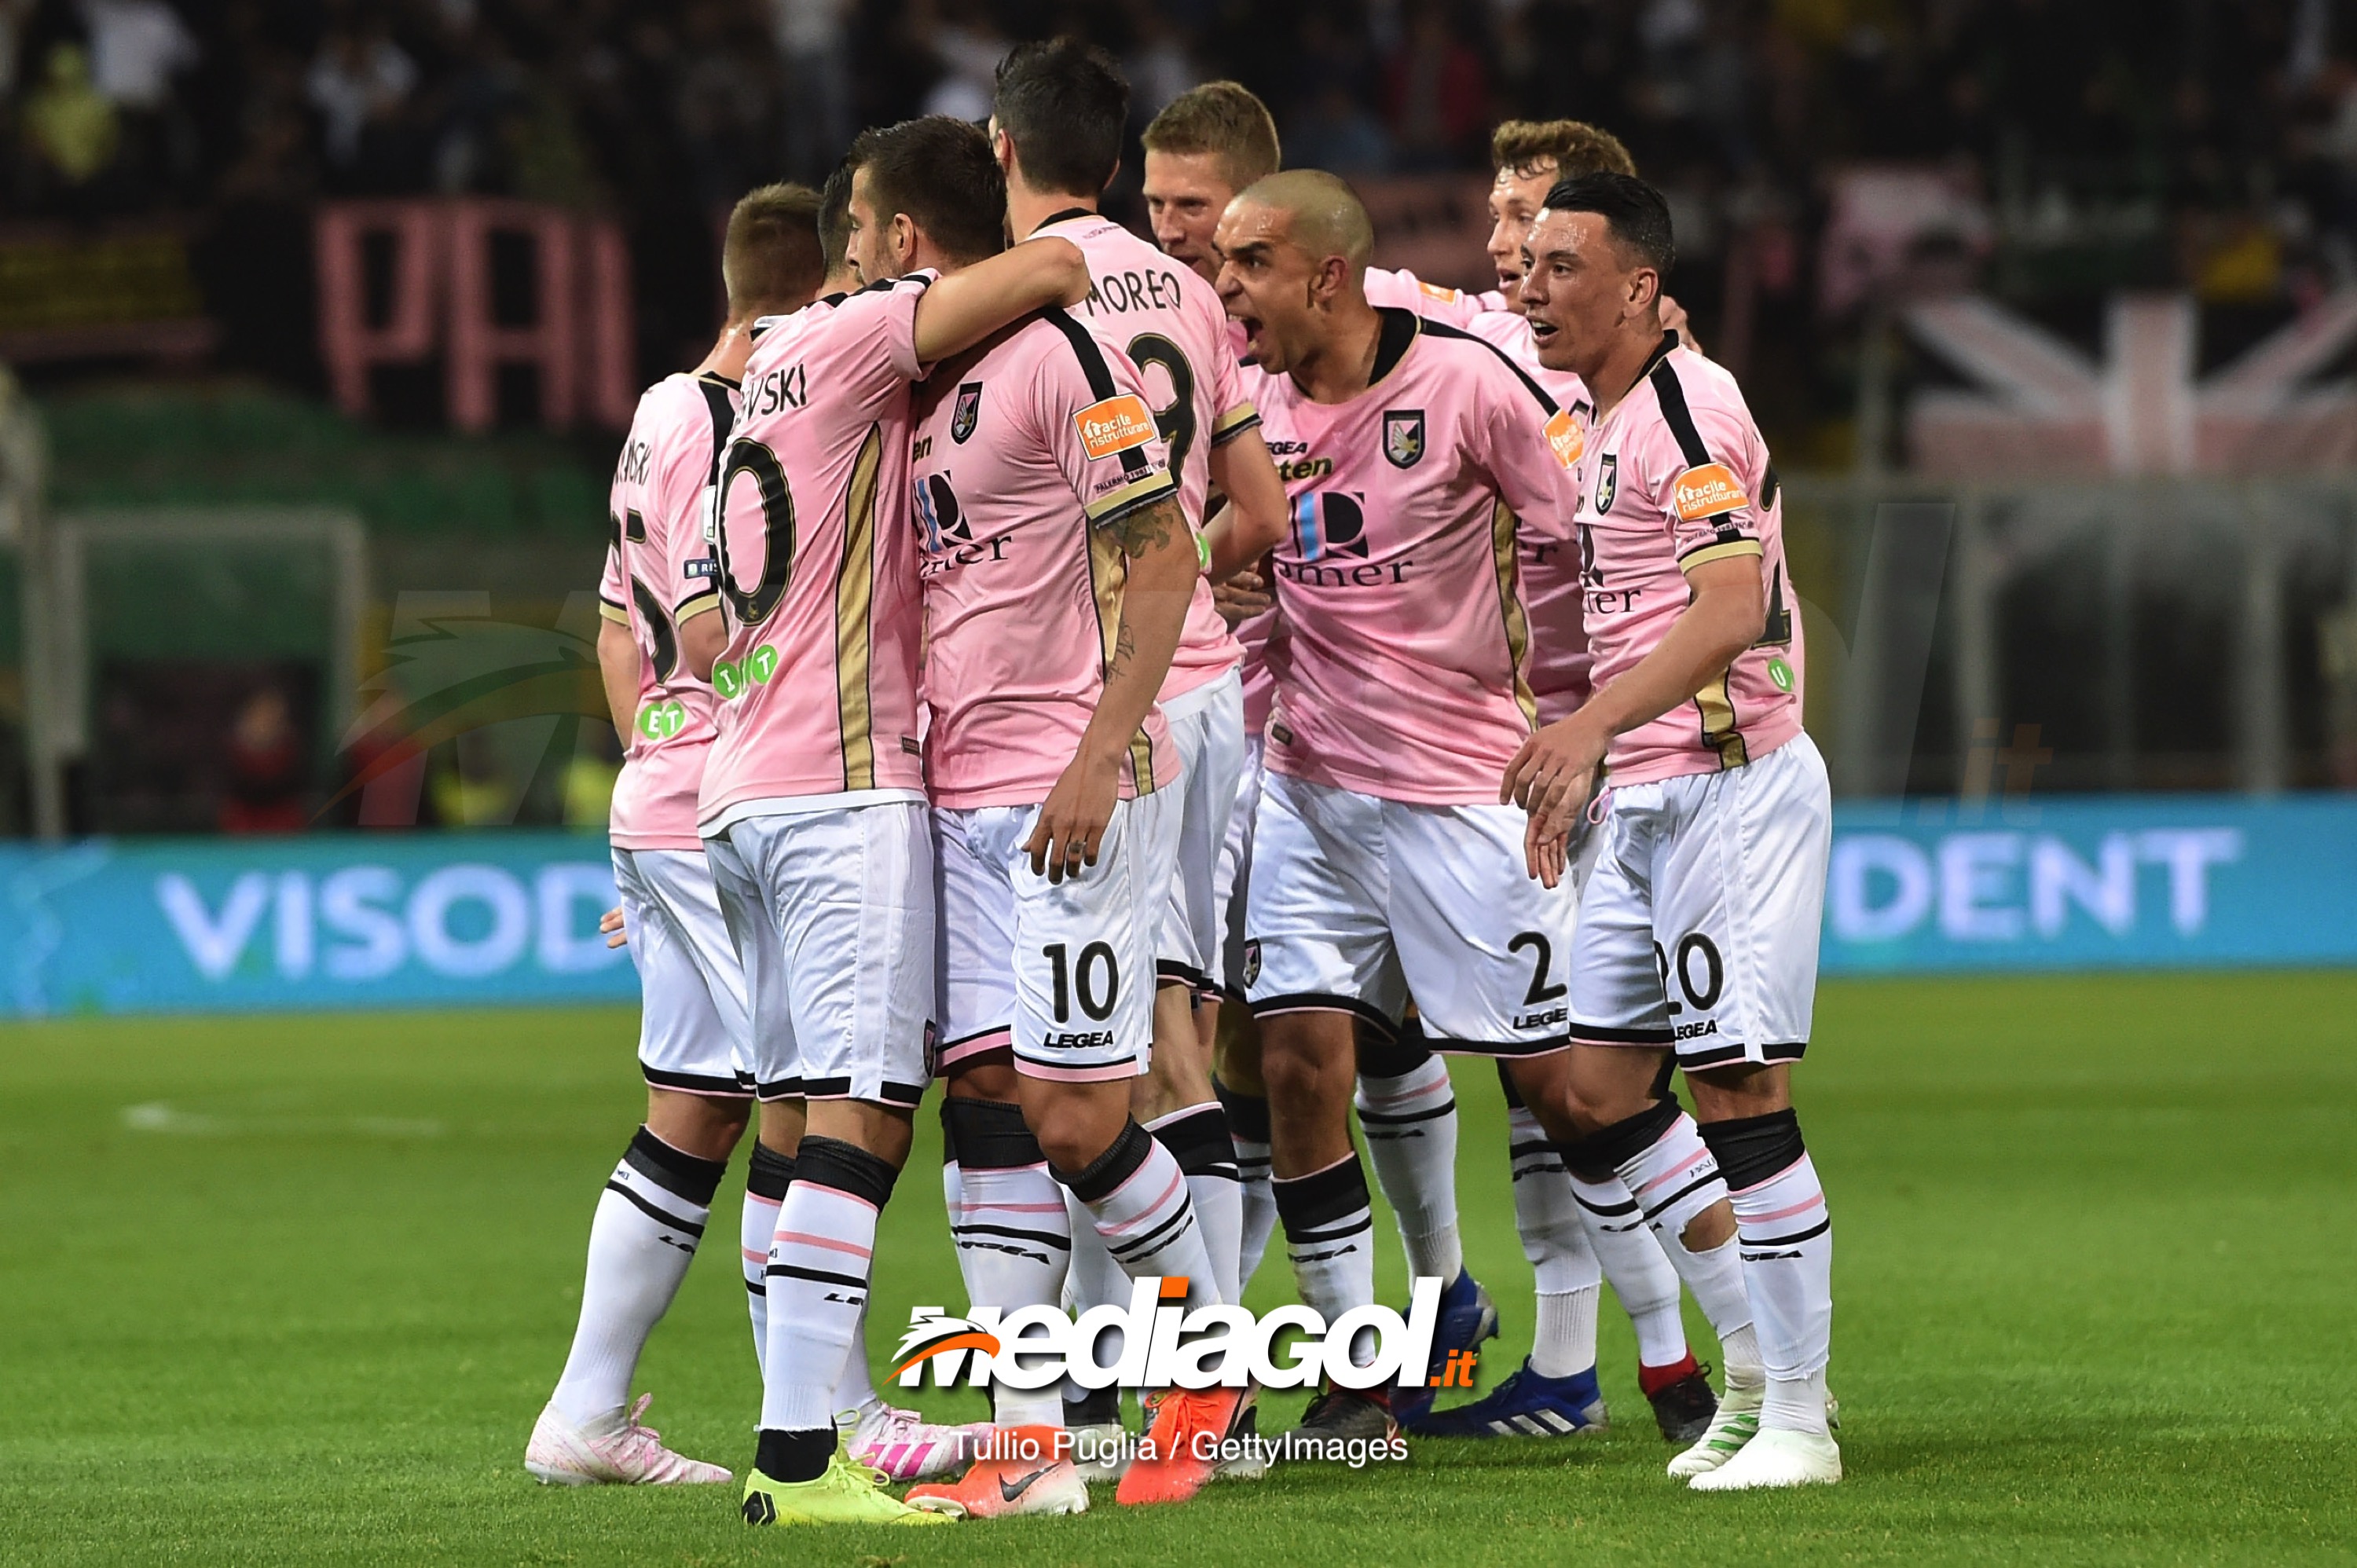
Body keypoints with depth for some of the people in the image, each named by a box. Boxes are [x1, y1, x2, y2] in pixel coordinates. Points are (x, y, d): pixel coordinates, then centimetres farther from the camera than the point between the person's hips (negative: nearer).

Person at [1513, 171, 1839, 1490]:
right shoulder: (1606, 425, 16)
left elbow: (1732, 607, -26)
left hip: (1731, 780, -10)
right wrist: (1580, 775, 24)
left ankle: (1800, 1416, -2)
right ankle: (1761, 1356, 19)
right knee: (1591, 1093, 9)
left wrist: (1592, 726, -34)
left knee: (1740, 1091, -8)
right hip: (1647, 799, 10)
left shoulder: (1687, 408, -14)